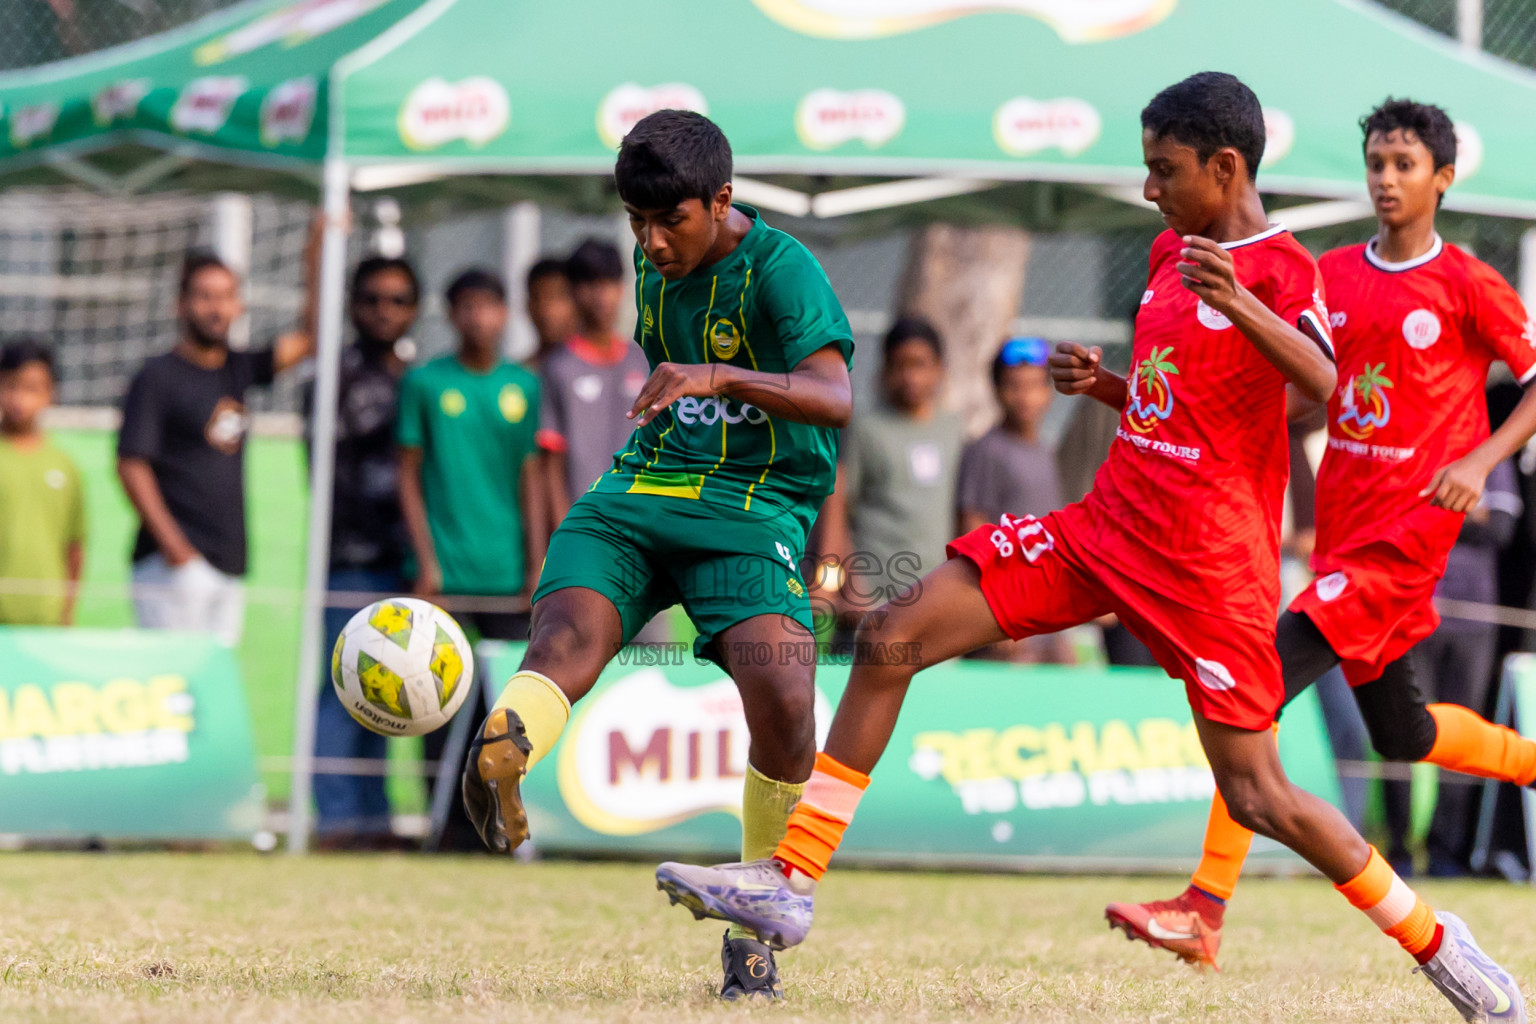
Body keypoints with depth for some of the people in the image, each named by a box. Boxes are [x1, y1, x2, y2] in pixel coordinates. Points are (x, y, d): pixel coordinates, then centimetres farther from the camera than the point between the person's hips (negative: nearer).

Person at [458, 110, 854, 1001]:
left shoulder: (781, 269, -9)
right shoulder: (655, 268, 14)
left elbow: (834, 398, -26)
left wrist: (723, 378, -41)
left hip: (755, 508, -5)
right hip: (642, 490, 5)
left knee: (783, 698, -26)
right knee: (569, 634, -27)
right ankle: (498, 756, -60)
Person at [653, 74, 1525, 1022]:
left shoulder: (1279, 266, -10)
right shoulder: (1170, 251, 14)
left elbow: (1322, 384, -29)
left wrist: (1239, 304, -44)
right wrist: (1103, 385, 6)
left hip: (1207, 560, -8)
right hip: (1108, 525, 8)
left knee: (1257, 795, -8)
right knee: (894, 637, -4)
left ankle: (1434, 940, 13)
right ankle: (791, 883, -2)